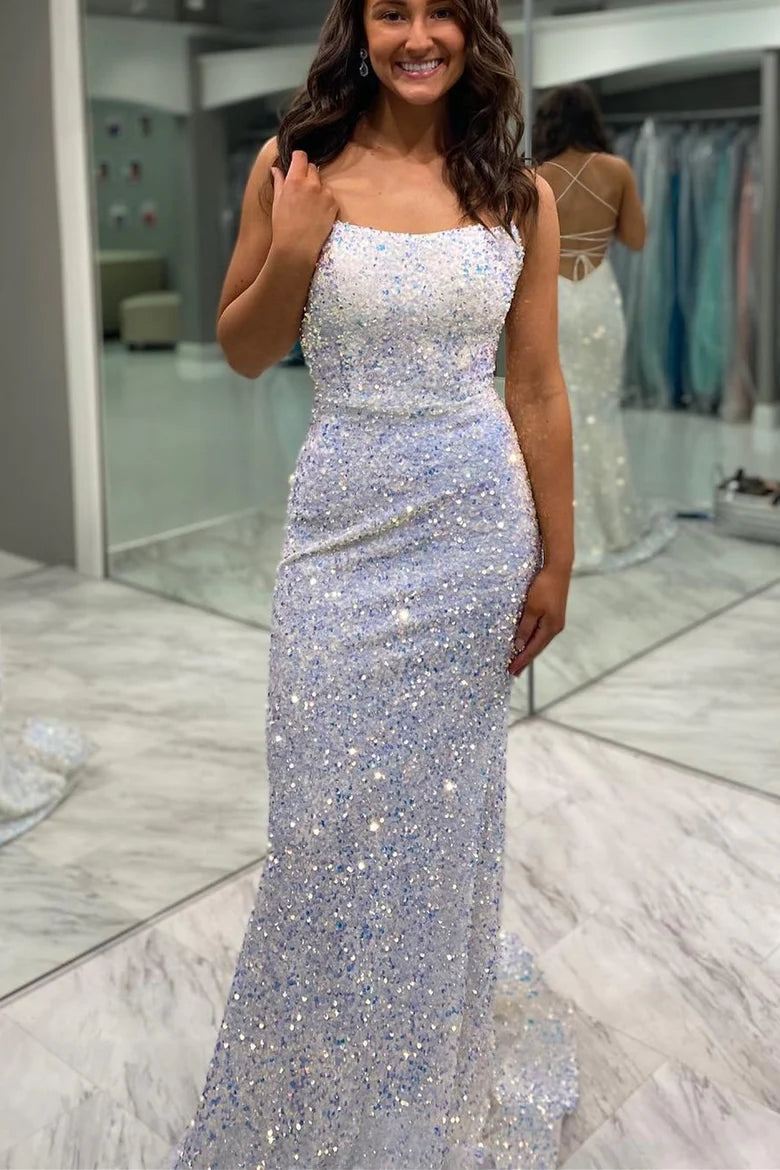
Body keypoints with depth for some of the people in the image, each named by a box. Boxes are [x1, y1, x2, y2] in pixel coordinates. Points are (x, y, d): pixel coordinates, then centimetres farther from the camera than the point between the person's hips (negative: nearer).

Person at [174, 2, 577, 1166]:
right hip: (345, 525, 0)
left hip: (480, 522, 1)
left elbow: (536, 390, 2)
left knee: (447, 805, 12)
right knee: (332, 820, 4)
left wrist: (555, 559, 2)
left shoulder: (518, 193, 1)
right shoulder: (295, 165, -1)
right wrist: (295, 250, -14)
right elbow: (242, 352, 5)